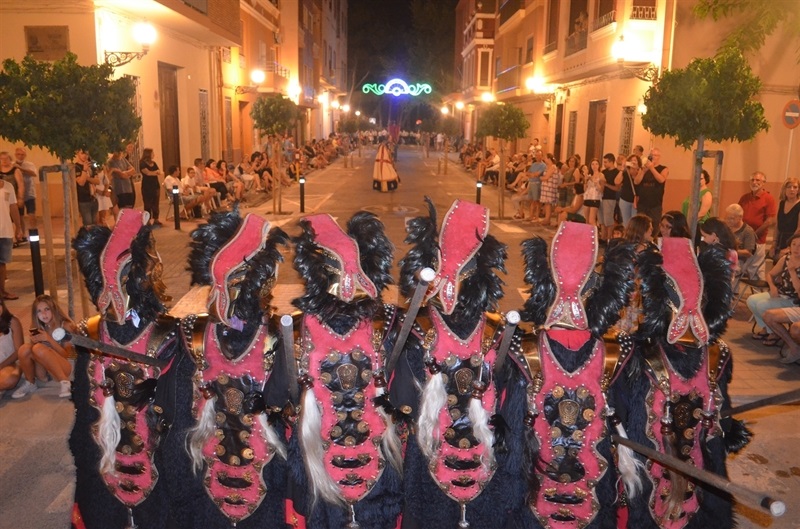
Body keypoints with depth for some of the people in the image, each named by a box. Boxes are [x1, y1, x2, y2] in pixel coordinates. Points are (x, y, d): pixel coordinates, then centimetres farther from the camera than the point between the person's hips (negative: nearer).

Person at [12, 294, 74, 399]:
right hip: (44, 371, 5)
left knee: (39, 348, -30)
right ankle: (30, 383, 0)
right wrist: (33, 342, -13)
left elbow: (66, 355, -12)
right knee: (25, 348, -22)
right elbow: (32, 355, 7)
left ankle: (65, 382, -21)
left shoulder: (65, 326, -6)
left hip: (63, 368, -4)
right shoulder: (38, 329, 5)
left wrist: (49, 339, -23)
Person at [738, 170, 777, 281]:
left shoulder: (768, 199, -5)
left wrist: (755, 234, -12)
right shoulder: (744, 197, 12)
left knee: (756, 271, 1)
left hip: (758, 241, -6)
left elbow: (771, 220, -10)